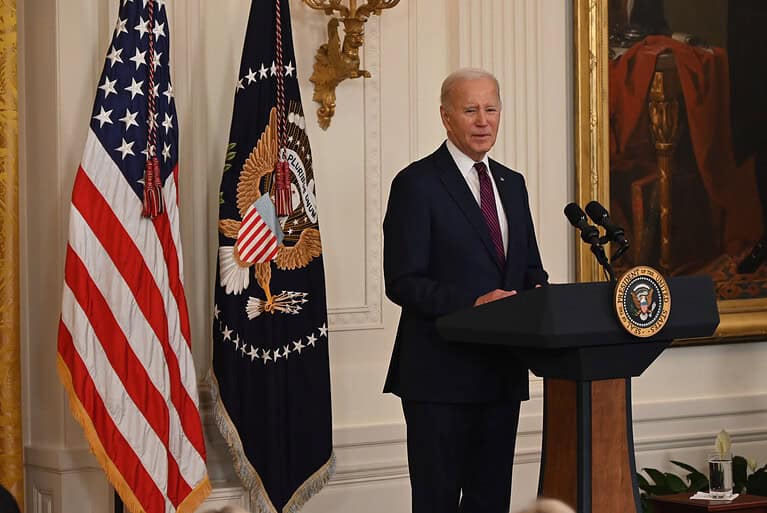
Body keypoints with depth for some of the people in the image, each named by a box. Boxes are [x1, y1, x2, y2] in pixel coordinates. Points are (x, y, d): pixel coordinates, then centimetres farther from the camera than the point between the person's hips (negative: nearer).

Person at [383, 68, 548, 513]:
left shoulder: (512, 184, 15)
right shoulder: (417, 184, -7)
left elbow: (530, 268, 19)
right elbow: (402, 282, -12)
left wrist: (537, 293, -4)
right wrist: (472, 304, -24)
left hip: (502, 371, 7)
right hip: (441, 373, -6)